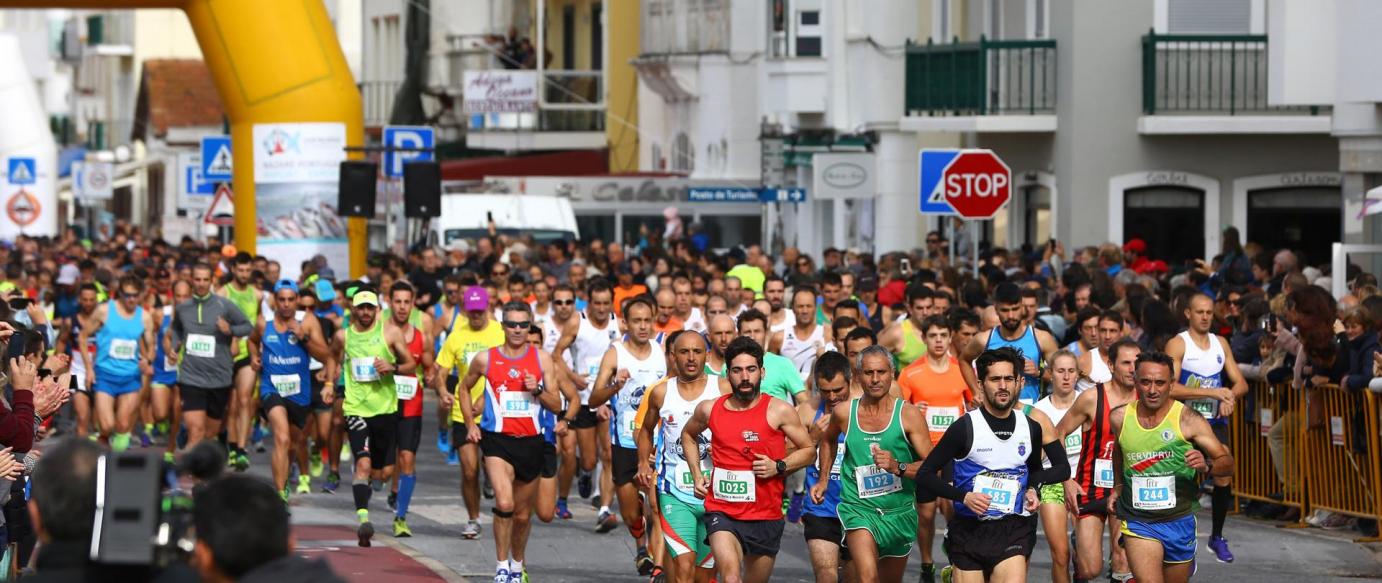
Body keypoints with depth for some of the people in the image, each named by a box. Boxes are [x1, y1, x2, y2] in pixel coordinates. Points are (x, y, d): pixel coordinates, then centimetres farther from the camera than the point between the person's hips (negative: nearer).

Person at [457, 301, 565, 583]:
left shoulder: (542, 359, 2)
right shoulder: (485, 359, 0)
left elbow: (557, 406, 3)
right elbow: (464, 388, 19)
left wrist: (537, 390, -16)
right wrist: (470, 423, 8)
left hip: (531, 441, 2)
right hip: (497, 440, -2)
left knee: (523, 513, 14)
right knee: (504, 504, -22)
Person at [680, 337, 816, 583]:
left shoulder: (779, 411, -4)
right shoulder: (710, 410, 2)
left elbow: (808, 450, 5)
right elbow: (688, 435, 25)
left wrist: (778, 467, -13)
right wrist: (697, 474, 12)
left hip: (766, 516, 1)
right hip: (722, 511, -1)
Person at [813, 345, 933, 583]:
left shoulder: (909, 416, -6)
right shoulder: (844, 413, -1)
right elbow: (828, 440, 24)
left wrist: (898, 467, -26)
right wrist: (823, 480, 21)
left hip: (899, 511, 1)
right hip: (858, 508, -1)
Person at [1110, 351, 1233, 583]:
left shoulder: (1188, 421, -10)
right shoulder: (1120, 419, -2)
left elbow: (1227, 464, -10)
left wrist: (1206, 465, -29)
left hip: (1179, 521, 0)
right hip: (1138, 522, 0)